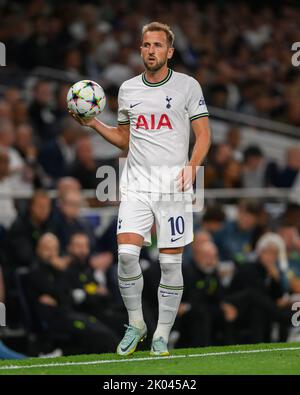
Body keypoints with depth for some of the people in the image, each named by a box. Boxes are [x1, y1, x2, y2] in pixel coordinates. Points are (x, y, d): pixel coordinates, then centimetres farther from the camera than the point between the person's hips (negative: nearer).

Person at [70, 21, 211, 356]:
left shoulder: (188, 86, 1)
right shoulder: (127, 89, 12)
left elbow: (203, 134, 0)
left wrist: (192, 166, -16)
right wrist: (94, 124, 7)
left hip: (173, 187, -2)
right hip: (136, 186, 2)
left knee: (170, 263, 0)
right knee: (126, 253, -14)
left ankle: (162, 335, 11)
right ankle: (135, 325, 5)